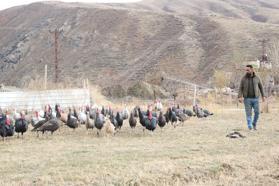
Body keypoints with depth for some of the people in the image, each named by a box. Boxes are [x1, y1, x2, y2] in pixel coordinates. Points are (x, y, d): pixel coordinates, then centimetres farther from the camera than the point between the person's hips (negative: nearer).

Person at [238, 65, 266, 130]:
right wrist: (240, 97, -15)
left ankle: (254, 123, 22)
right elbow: (240, 88, -3)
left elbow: (261, 87, 11)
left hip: (255, 98, 1)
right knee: (248, 113, -2)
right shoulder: (243, 78, -2)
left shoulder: (257, 78, 1)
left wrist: (263, 96, 8)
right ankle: (250, 126, 3)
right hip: (247, 99, -1)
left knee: (257, 112, -2)